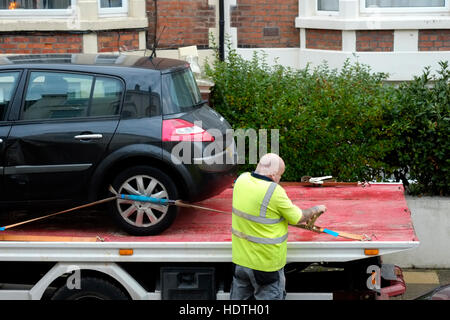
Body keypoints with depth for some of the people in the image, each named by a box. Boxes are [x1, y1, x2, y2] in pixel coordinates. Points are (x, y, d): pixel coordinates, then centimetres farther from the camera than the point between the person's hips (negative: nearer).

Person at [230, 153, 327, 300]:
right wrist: (316, 209, 8)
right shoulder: (274, 191, -23)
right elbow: (298, 218, -12)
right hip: (266, 265, -6)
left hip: (240, 259, 6)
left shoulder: (242, 179, -5)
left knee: (238, 298, 20)